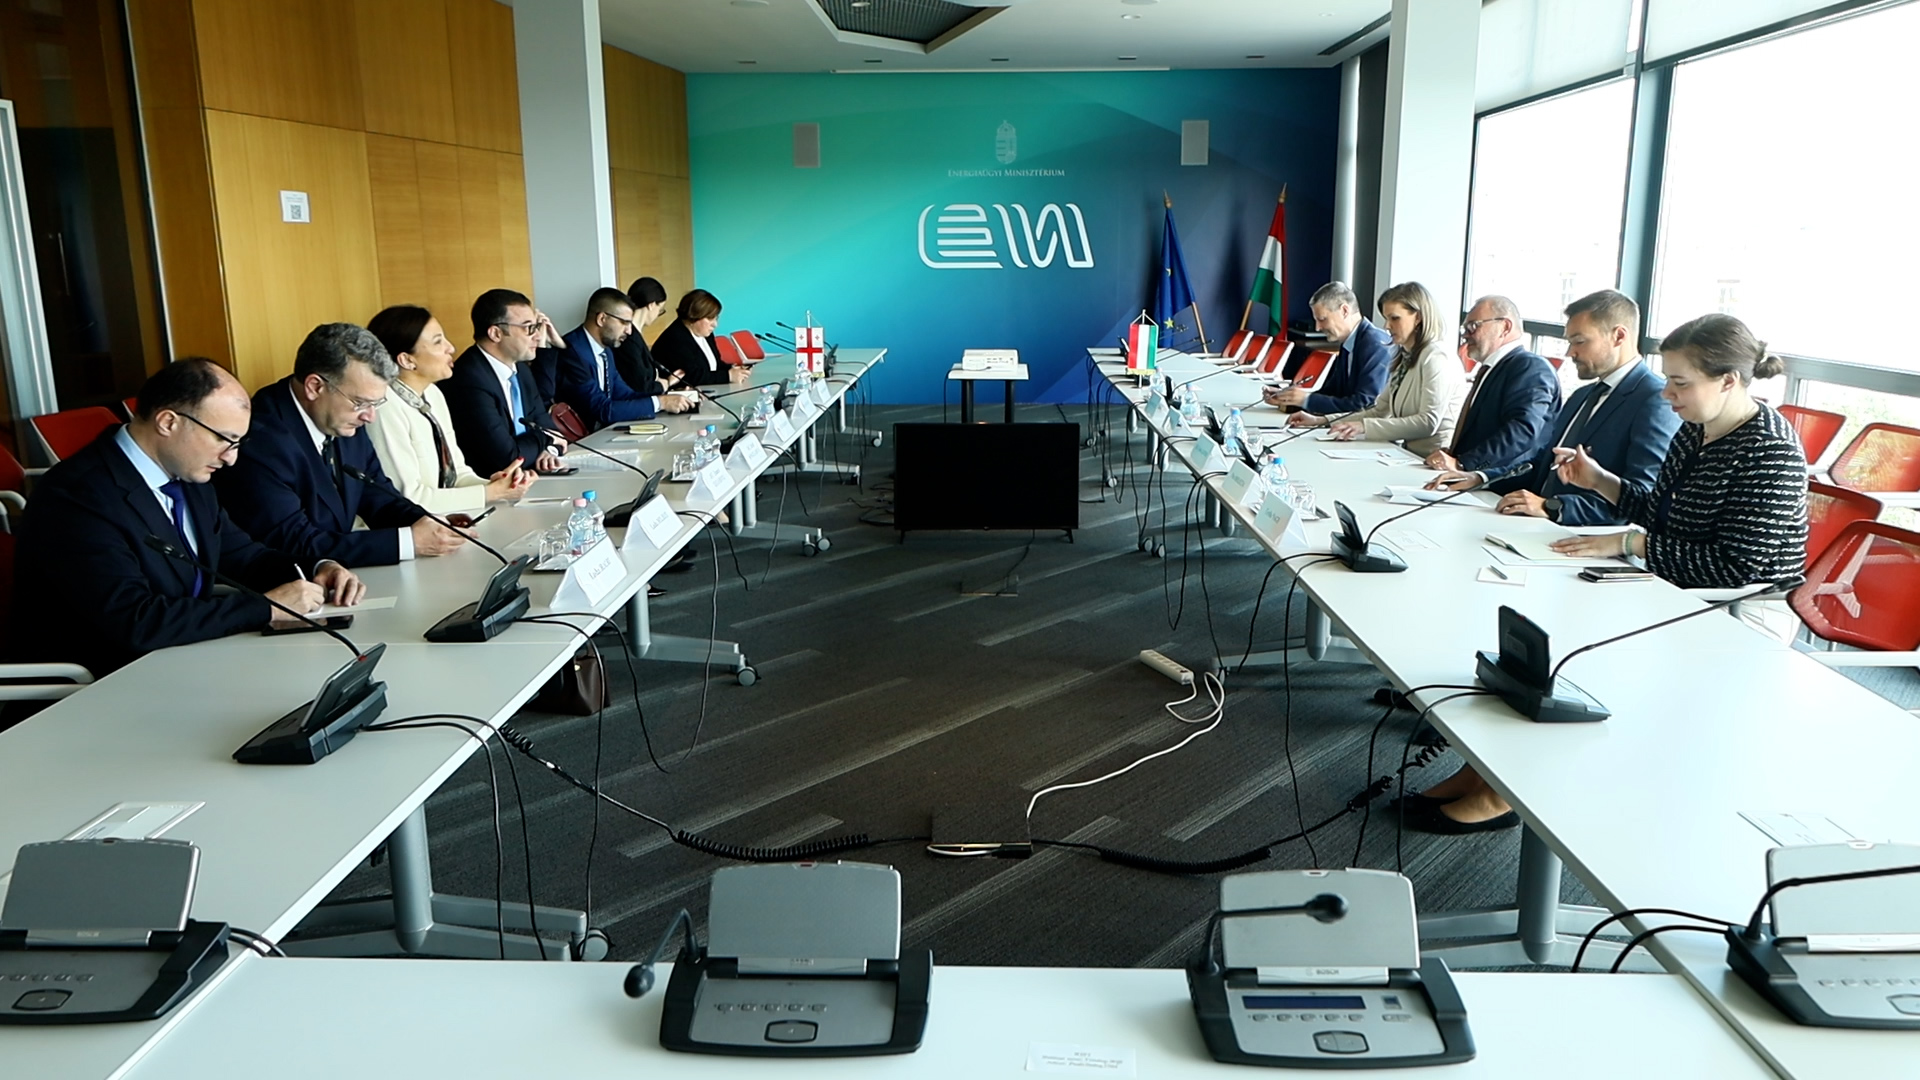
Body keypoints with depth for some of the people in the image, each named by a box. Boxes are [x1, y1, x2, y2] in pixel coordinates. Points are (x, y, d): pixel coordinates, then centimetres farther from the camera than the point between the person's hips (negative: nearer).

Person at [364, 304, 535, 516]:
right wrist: (491, 493, -14)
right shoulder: (385, 408, -16)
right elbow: (408, 498, -18)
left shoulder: (433, 394, 7)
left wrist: (494, 485, -11)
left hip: (447, 520, 7)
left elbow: (456, 473, 9)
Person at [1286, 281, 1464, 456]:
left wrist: (1365, 426, -24)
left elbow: (1428, 423, -19)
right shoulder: (1405, 358, 17)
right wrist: (1322, 421, 6)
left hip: (1434, 460, -7)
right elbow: (1379, 411, 15)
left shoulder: (1436, 357, -11)